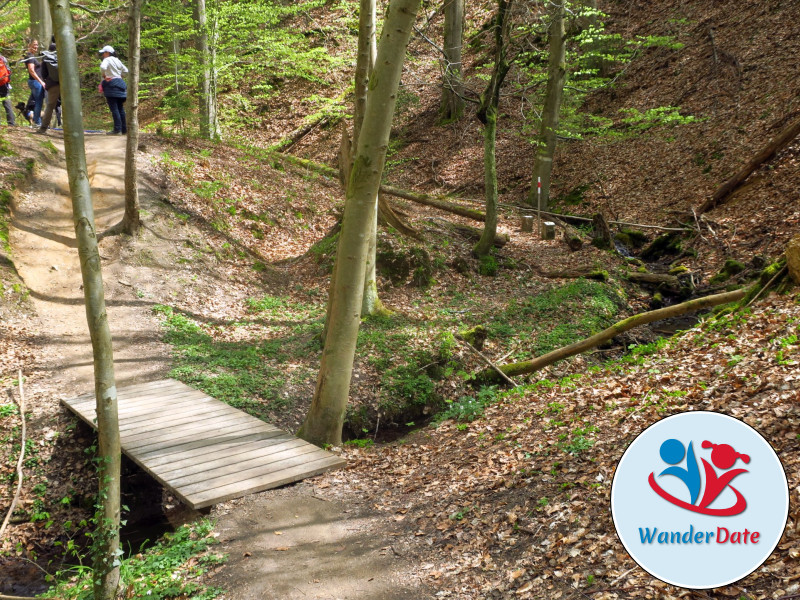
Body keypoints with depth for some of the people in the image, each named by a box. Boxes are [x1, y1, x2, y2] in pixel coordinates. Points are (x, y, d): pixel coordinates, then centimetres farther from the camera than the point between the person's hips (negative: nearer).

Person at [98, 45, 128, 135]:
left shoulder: (107, 60, -7)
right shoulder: (117, 60, 16)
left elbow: (103, 67, -26)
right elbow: (125, 70, 22)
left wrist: (103, 75, -10)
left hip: (111, 84, -8)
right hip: (120, 83, 8)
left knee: (114, 108, -8)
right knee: (120, 108, 10)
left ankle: (117, 129, -10)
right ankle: (124, 128, 11)